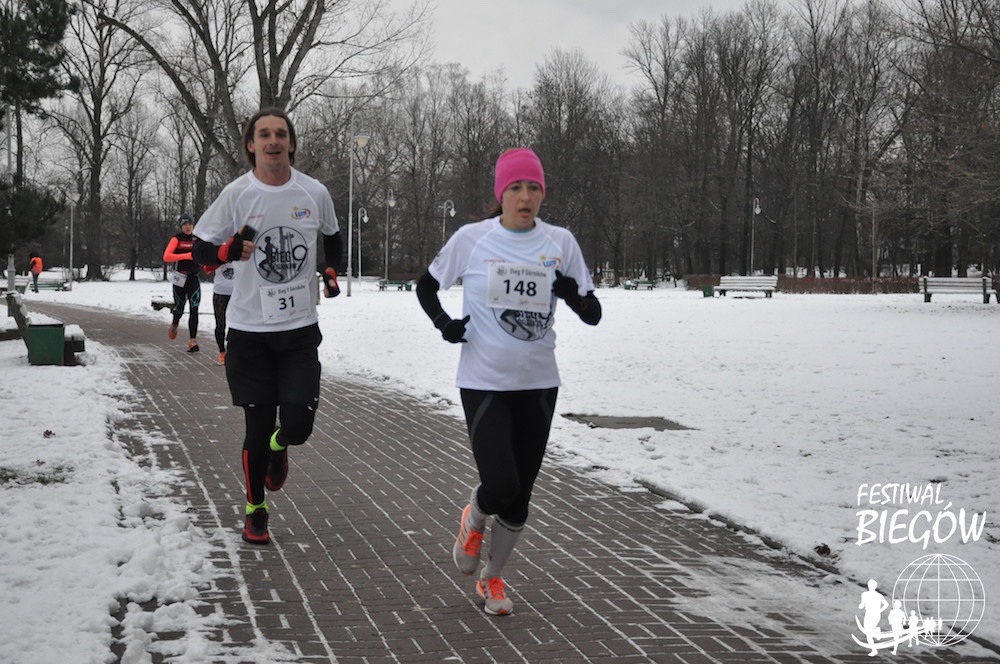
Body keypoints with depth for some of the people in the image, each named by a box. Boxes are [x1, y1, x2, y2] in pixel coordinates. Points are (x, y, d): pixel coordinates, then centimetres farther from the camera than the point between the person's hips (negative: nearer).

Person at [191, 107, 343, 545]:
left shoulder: (315, 193, 1)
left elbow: (332, 237, 22)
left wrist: (332, 272, 10)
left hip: (301, 329, 1)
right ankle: (255, 510, 26)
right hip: (250, 330, -1)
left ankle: (278, 446, 33)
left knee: (298, 425, -6)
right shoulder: (237, 193, -6)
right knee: (258, 428, 4)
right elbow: (200, 250, -3)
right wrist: (229, 251, -22)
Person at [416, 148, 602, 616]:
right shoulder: (472, 239, -6)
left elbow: (593, 315, 4)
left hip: (538, 385, 3)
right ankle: (474, 519, 21)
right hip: (484, 383, -3)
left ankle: (492, 578, 31)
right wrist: (442, 322, -9)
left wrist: (575, 296, -17)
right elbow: (426, 285, 9)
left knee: (519, 497, 8)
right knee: (501, 484, -16)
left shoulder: (560, 242, 0)